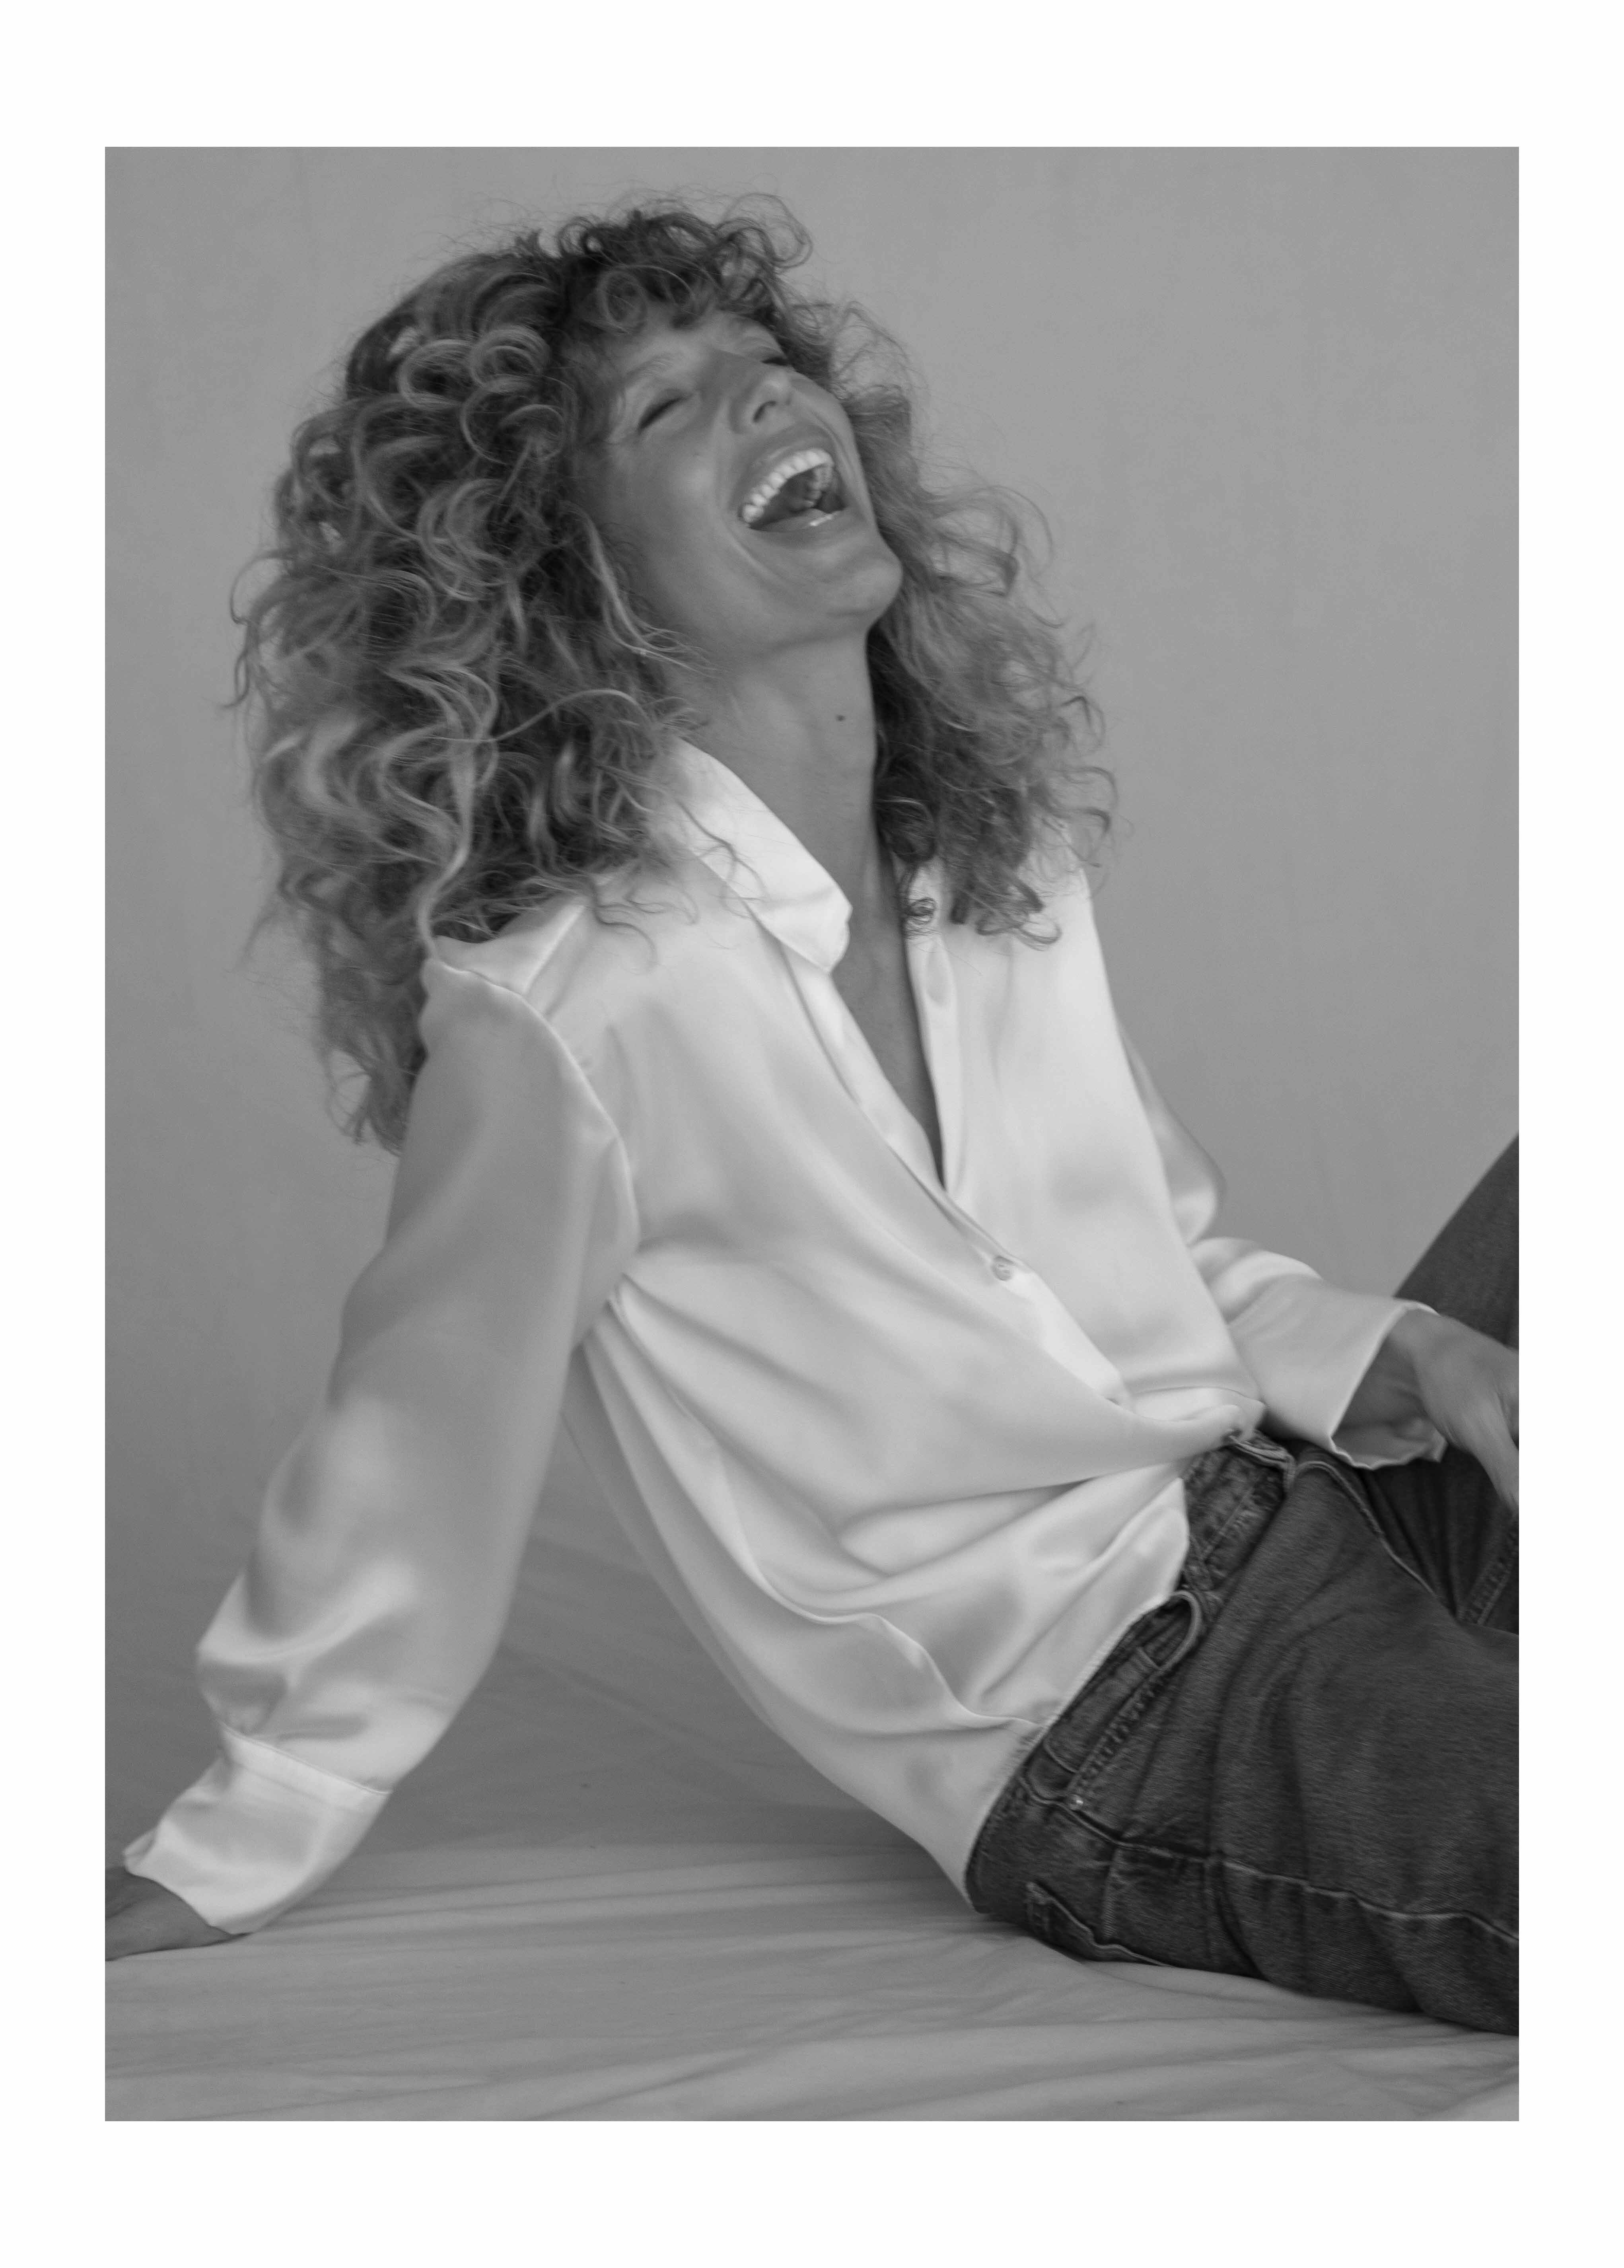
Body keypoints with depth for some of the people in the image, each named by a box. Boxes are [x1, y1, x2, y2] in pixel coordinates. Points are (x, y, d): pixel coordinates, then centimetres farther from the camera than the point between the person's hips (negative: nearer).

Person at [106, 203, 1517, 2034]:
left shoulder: (1011, 850, 3)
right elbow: (412, 1469, -8)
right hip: (1112, 1739, -7)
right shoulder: (562, 1003, -19)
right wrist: (221, 1866, 1)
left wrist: (1405, 1351, -3)